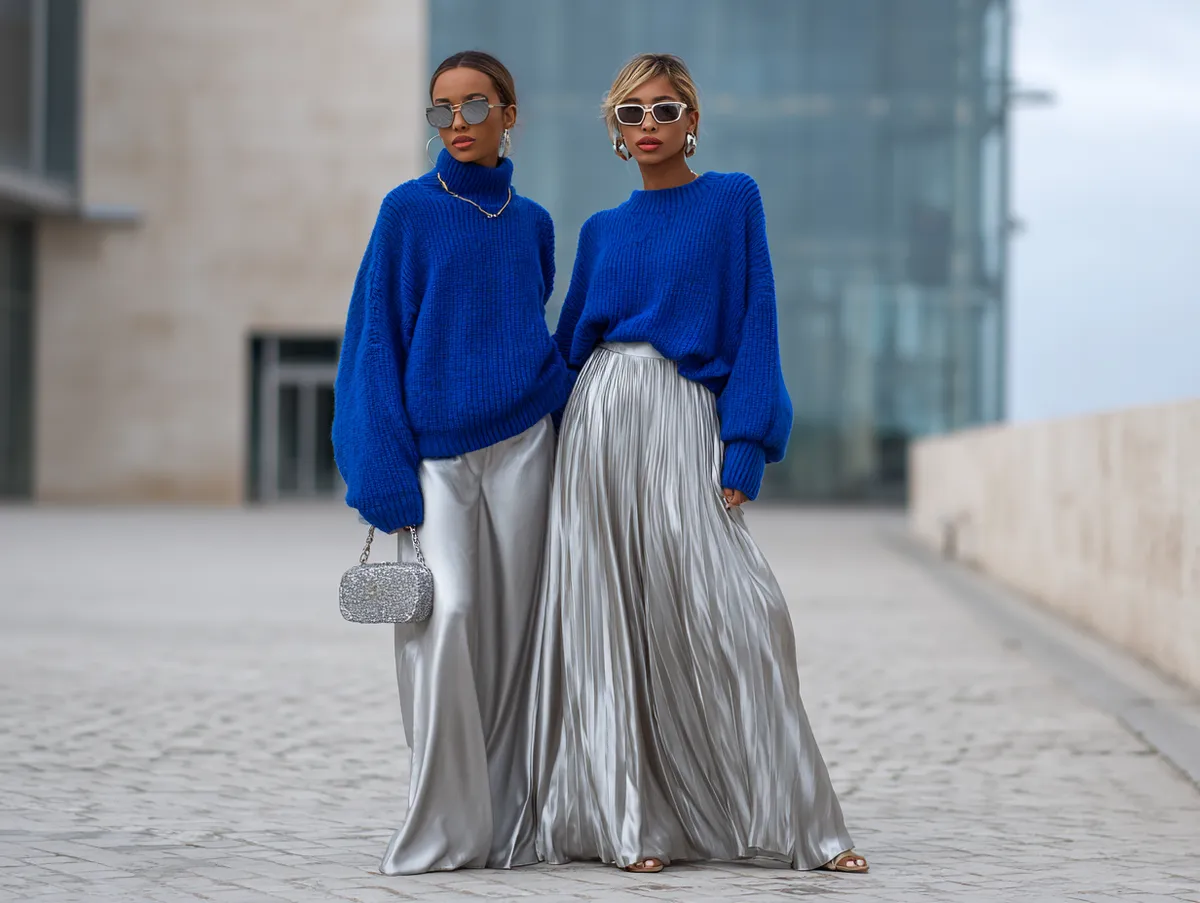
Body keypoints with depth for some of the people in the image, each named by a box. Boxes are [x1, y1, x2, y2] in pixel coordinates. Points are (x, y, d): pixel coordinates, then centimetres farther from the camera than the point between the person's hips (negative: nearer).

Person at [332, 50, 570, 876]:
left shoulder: (532, 223, 11)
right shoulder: (409, 211, 2)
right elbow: (378, 340, 0)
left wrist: (564, 402, 9)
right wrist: (386, 472, -7)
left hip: (520, 443, 3)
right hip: (434, 451, -2)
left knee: (510, 625, 1)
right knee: (446, 615, -14)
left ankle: (510, 825, 7)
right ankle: (444, 829, -5)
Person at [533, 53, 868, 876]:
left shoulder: (733, 200, 5)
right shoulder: (602, 232, 15)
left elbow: (754, 325, -1)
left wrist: (744, 451, -10)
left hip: (684, 422, -3)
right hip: (599, 416, 4)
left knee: (736, 612, -12)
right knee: (608, 623, 0)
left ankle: (797, 822, -5)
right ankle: (628, 818, 7)